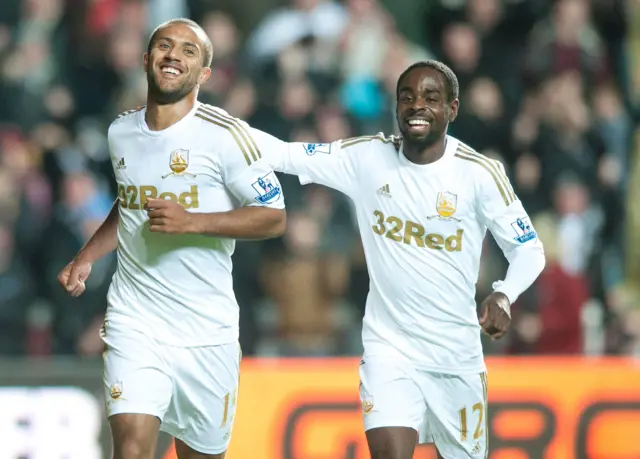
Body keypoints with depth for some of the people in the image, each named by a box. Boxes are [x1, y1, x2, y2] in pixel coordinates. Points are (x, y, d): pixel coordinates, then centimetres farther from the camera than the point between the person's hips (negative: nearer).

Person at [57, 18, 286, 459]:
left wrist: (191, 223, -20)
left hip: (206, 327, -2)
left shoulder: (225, 134, -9)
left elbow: (274, 217, -9)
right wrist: (86, 258, 13)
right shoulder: (121, 132, 7)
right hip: (135, 319, 2)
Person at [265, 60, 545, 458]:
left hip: (457, 353, 0)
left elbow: (529, 249, -4)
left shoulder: (480, 173, -9)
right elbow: (288, 155, -3)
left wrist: (504, 296, -23)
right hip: (389, 347, 0)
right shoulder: (367, 158, -4)